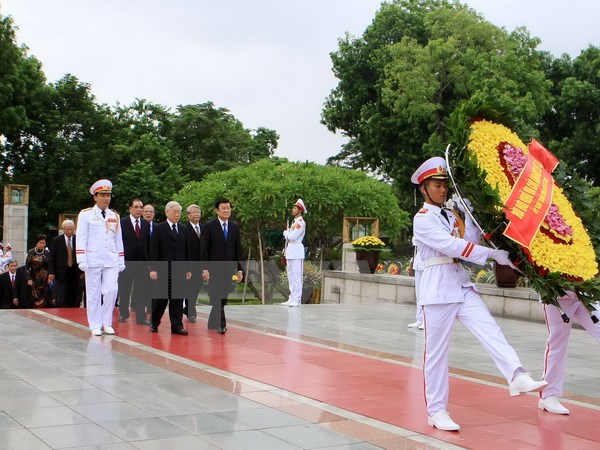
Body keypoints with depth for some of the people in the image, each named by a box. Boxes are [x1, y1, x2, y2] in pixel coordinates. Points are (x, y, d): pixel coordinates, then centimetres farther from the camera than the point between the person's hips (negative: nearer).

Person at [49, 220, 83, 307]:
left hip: (75, 273, 2)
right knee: (62, 299, -7)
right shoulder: (56, 241, 2)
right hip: (61, 273, -2)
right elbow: (52, 258, 1)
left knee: (74, 300, 4)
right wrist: (52, 272, -5)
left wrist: (82, 271, 4)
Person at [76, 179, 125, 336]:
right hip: (93, 260, -3)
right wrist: (81, 260, -11)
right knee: (94, 294, 2)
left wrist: (121, 261, 13)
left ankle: (106, 323, 11)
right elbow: (81, 238, -3)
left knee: (111, 291, -4)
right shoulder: (85, 215, 1)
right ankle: (95, 326, 10)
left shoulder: (115, 216, 14)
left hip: (111, 260, 3)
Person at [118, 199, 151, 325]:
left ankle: (141, 316, 4)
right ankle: (123, 313, 21)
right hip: (126, 261, -3)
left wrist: (149, 260, 5)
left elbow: (148, 244, 11)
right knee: (124, 289, 7)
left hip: (142, 262, 3)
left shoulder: (146, 224, 10)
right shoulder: (122, 223, -1)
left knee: (142, 290, 1)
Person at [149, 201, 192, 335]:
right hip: (163, 270, -3)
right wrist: (153, 269, -11)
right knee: (160, 299, 2)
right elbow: (153, 250, -4)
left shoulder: (184, 230, 12)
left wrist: (188, 268, 9)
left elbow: (187, 250, 14)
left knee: (178, 299, 2)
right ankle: (154, 323, 19)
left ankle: (177, 326, 6)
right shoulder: (159, 229, 0)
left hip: (179, 271, 4)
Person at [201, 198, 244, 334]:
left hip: (229, 268, 4)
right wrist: (205, 268, -12)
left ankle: (213, 323, 19)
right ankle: (221, 324, -9)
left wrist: (239, 269, 6)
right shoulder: (209, 226, -3)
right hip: (214, 268, -4)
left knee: (223, 298, 7)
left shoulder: (234, 227, 10)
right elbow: (204, 249, -5)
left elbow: (238, 250, 11)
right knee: (217, 297, -9)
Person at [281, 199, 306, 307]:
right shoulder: (294, 222, 20)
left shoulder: (301, 222, -10)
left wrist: (285, 232, -1)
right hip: (290, 252, 10)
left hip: (297, 252, -10)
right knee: (291, 276, 11)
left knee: (296, 276, -9)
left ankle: (297, 299, -9)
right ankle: (292, 298, 16)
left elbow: (292, 236, -19)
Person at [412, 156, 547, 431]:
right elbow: (453, 246, -18)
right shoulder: (422, 220, -7)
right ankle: (437, 411, 7)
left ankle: (517, 378, -28)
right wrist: (493, 254, -20)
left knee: (490, 331, -13)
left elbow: (469, 243, 6)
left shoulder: (451, 215, 16)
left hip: (461, 285, 7)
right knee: (436, 352, -1)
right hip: (437, 289, -7)